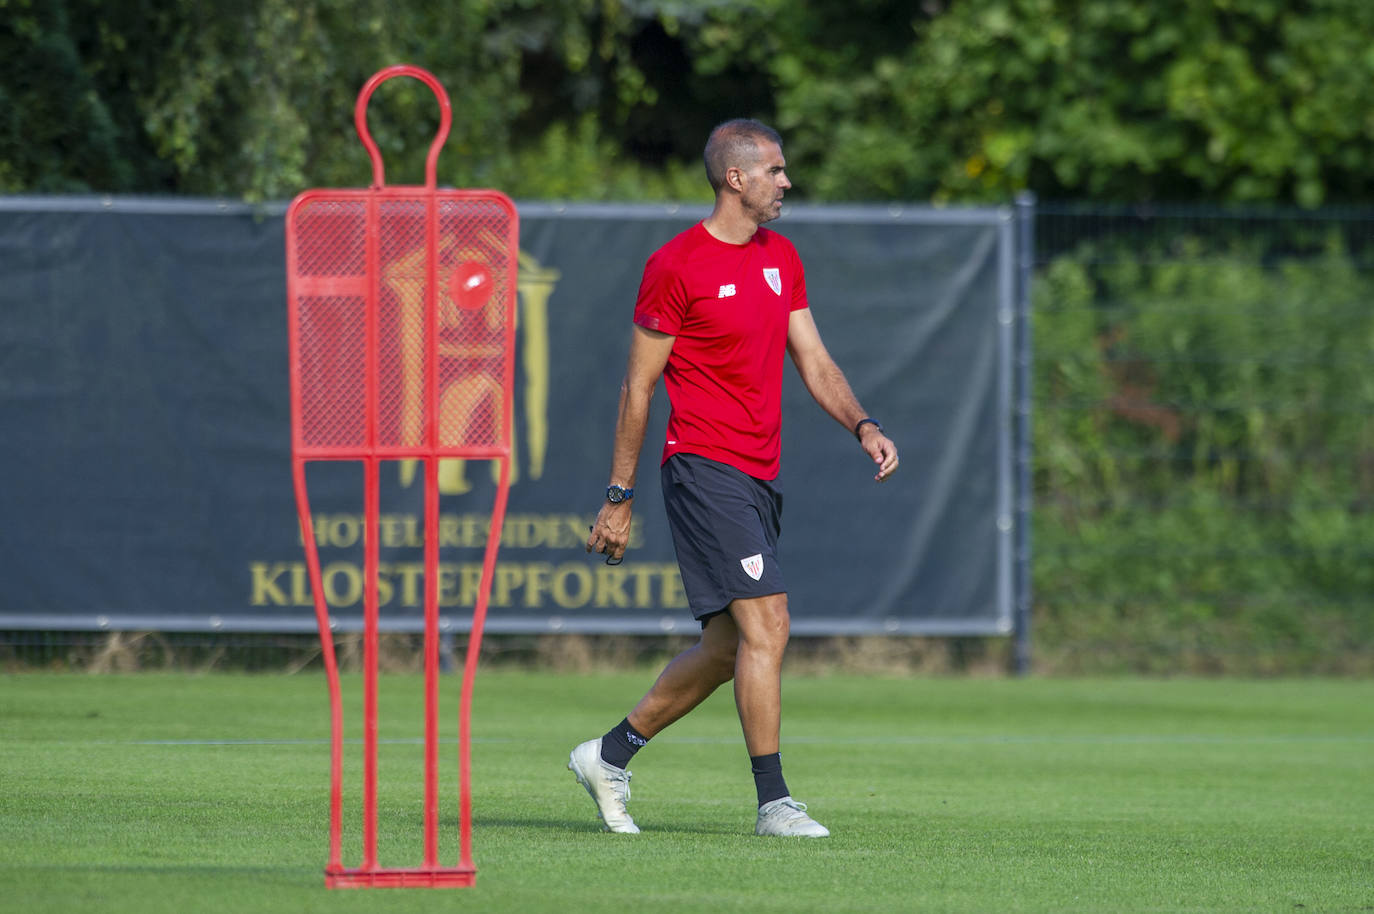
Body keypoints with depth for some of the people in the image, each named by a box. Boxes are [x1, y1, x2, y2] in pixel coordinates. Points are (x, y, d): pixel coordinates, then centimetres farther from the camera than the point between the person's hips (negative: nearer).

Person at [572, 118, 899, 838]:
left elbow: (813, 361, 16)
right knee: (766, 625, -16)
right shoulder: (676, 266, -8)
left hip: (759, 476, 8)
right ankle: (773, 801, -13)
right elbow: (638, 388, -5)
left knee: (728, 648, 10)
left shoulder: (781, 258, 15)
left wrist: (863, 426, -2)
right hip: (704, 466, -8)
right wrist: (619, 498, -5)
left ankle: (609, 756, 24)